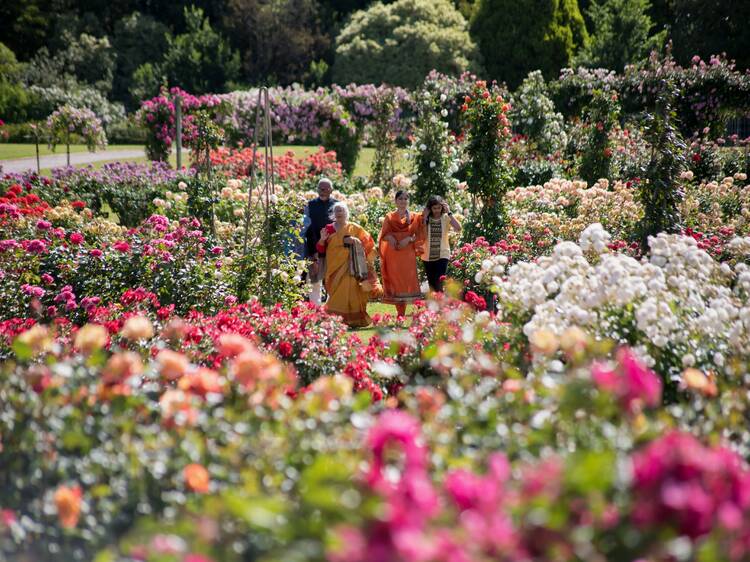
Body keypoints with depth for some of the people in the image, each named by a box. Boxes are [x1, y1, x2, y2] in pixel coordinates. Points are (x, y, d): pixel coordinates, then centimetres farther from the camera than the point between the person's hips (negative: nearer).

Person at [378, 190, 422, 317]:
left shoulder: (413, 217, 10)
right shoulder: (389, 217, 13)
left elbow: (417, 235, 4)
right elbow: (383, 234, 7)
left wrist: (409, 239, -15)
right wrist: (389, 237, -14)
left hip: (407, 253, -1)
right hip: (393, 253, 1)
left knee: (406, 280, -8)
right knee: (395, 281, -4)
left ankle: (401, 315, -6)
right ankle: (400, 314, 0)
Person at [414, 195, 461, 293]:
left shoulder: (446, 217, -4)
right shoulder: (426, 218, 0)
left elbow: (458, 228, -20)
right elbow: (421, 237, -10)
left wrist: (449, 213, -18)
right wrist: (424, 218, -11)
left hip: (442, 254, -3)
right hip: (428, 256, 3)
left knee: (439, 284, -14)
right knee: (432, 284, 12)